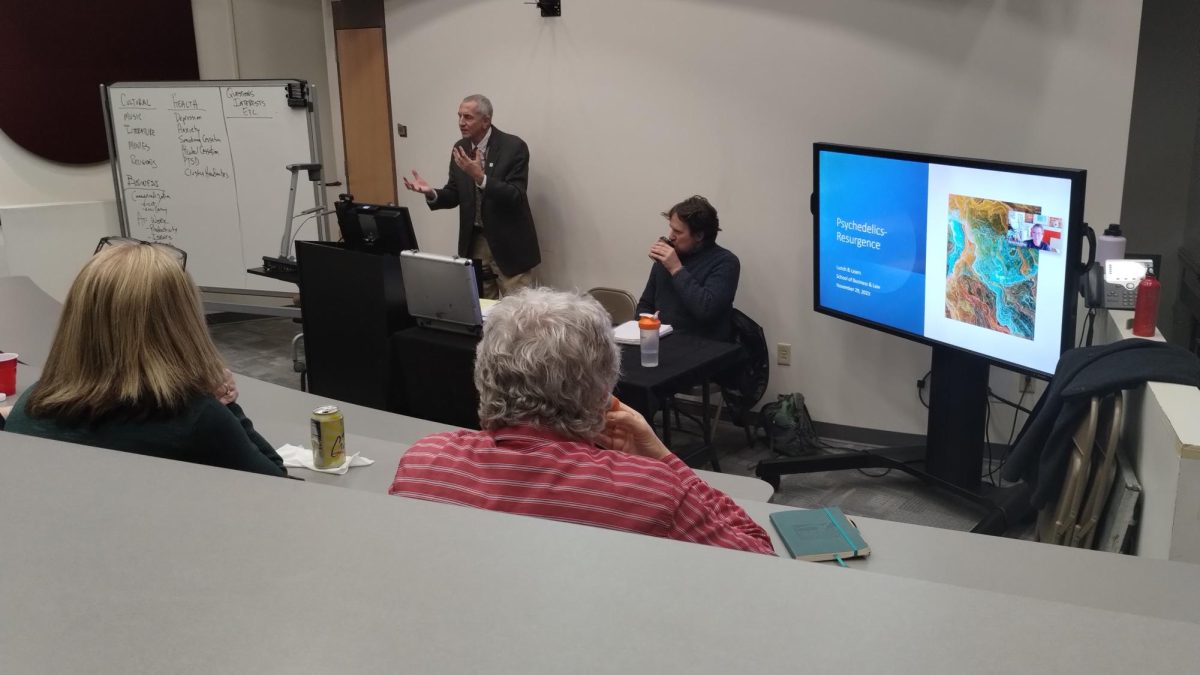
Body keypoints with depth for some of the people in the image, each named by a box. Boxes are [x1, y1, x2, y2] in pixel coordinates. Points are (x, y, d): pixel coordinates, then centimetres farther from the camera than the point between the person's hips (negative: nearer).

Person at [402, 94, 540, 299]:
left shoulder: (514, 147, -13)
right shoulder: (460, 149, 4)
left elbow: (516, 197, -20)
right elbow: (454, 195, 8)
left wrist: (480, 177, -31)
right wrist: (431, 192, -13)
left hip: (508, 243, -5)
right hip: (474, 241, 5)